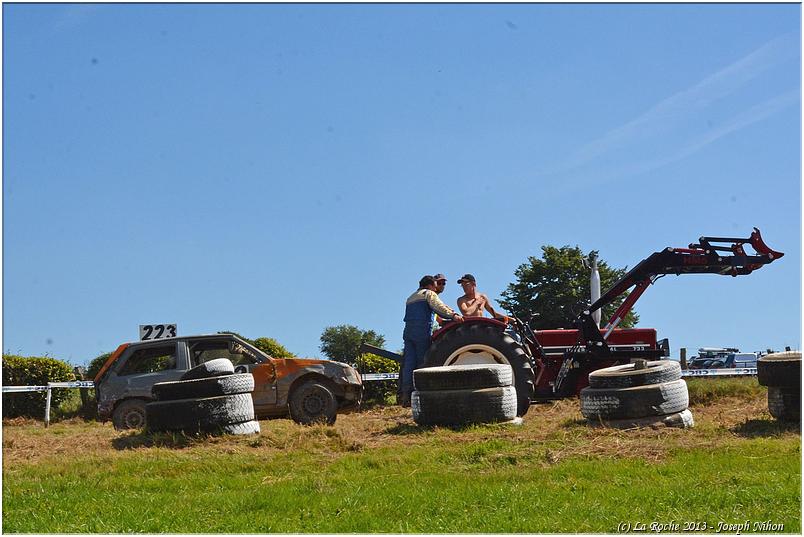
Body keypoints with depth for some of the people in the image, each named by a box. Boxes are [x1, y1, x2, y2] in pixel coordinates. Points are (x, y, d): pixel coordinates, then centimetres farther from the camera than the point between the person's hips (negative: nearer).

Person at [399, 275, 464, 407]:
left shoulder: (410, 298, 28)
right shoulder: (428, 294, 3)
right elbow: (438, 306, -15)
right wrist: (453, 315, -28)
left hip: (408, 332, 7)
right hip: (422, 332, -7)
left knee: (408, 363, 1)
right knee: (422, 363, -5)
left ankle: (405, 395, -6)